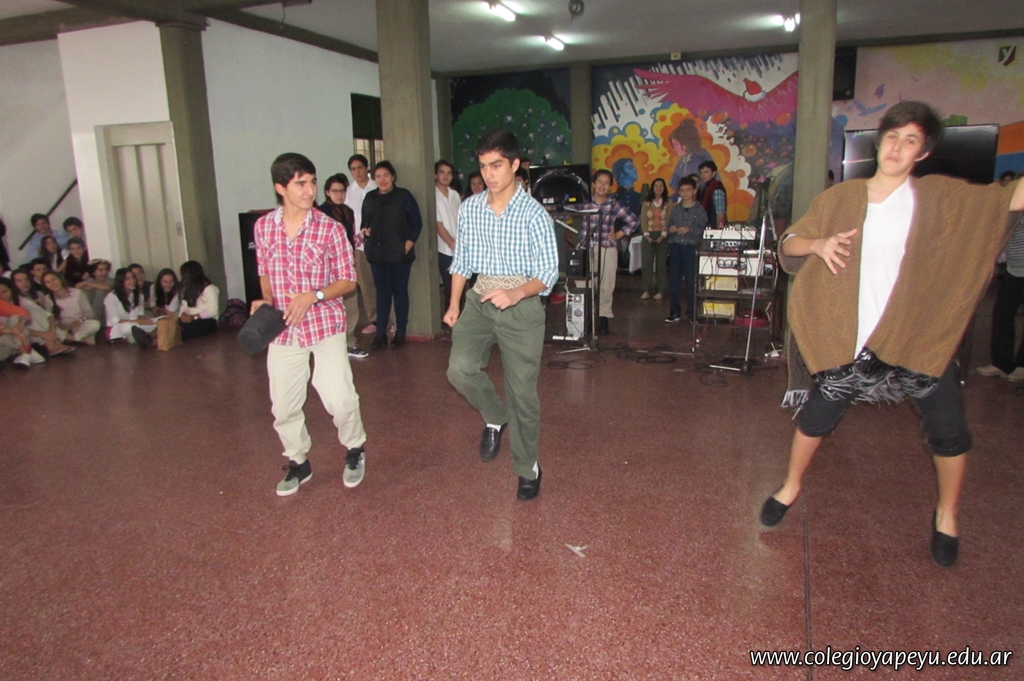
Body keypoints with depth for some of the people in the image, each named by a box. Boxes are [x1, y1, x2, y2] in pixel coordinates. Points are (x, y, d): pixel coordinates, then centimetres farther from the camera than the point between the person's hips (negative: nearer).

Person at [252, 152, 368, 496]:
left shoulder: (330, 229, -7)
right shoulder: (263, 227, 3)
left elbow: (347, 280, -3)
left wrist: (314, 296, -19)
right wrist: (266, 299, -2)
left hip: (325, 325, -3)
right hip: (283, 330, 3)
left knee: (340, 399, -11)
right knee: (283, 406, 8)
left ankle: (354, 450, 19)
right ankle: (298, 463, 32)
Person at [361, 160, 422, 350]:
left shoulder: (403, 196, -1)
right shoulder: (370, 198, 10)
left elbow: (417, 222, -2)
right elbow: (365, 222, 16)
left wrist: (409, 243, -9)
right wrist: (365, 232, -5)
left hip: (399, 254, -3)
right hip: (377, 254, 3)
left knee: (400, 292, 5)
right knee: (382, 292, 7)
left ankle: (400, 333, 15)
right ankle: (380, 333, 11)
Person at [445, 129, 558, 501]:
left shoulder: (534, 214, -10)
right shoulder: (469, 208, 5)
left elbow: (548, 272, -9)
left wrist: (516, 293, -27)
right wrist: (453, 304, 8)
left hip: (522, 306, -3)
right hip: (479, 302, 4)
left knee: (522, 393, 2)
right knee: (460, 368, -19)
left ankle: (528, 468, 22)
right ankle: (495, 417, 13)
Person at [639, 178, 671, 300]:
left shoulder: (668, 203, 5)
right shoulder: (646, 203, 10)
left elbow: (669, 221, -1)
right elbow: (643, 220, 4)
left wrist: (663, 235, -13)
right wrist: (646, 235, -9)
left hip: (662, 237, -1)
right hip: (648, 236, 1)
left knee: (661, 264, 0)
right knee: (646, 264, -5)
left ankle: (660, 291, 4)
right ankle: (646, 290, -1)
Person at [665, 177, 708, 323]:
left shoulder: (699, 209, 4)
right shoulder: (675, 208, 13)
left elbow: (703, 230, -2)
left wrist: (689, 229, -17)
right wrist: (671, 229, -7)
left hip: (691, 248, -3)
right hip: (675, 246, 3)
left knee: (691, 281, -2)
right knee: (673, 281, 3)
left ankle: (692, 313, 6)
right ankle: (675, 312, 10)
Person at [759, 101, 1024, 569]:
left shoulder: (939, 196, 0)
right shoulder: (839, 199, 1)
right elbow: (788, 243, 2)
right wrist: (819, 243, -17)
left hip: (922, 336, 0)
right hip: (851, 338, 0)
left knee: (948, 432, 6)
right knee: (815, 416, 8)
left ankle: (946, 517, 31)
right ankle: (791, 487, 33)